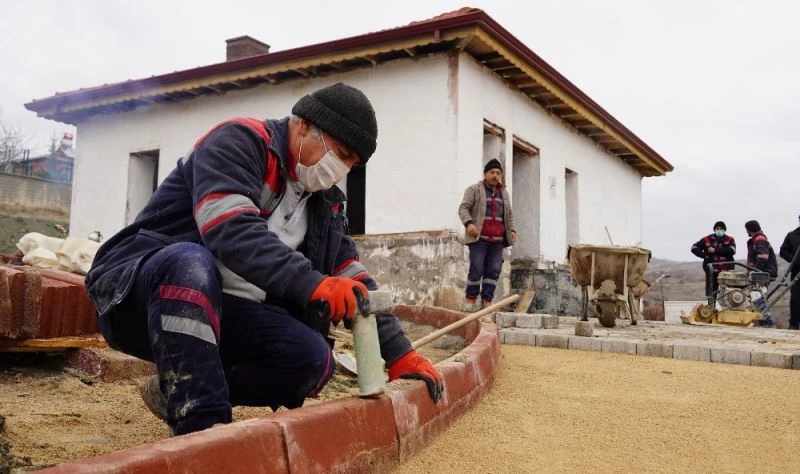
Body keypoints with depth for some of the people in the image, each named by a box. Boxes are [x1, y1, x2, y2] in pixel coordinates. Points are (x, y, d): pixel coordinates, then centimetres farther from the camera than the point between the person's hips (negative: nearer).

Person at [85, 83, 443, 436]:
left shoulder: (324, 201, 9)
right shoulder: (239, 142, -13)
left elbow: (353, 277, 8)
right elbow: (231, 228, -31)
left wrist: (399, 352, -1)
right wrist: (311, 284, -43)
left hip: (220, 310, 7)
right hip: (138, 289, -6)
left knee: (313, 358, -15)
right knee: (192, 262, -39)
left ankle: (177, 392, 1)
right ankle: (203, 430, -35)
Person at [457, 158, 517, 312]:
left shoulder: (504, 193, 21)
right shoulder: (474, 190, 4)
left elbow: (509, 215, 26)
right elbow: (463, 208, -4)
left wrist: (512, 230, 10)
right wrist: (469, 223, -20)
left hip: (497, 240, 5)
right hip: (479, 237, -5)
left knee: (494, 270, -1)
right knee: (476, 268, -9)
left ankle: (487, 300, 2)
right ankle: (470, 297, 5)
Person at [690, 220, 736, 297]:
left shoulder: (730, 240, 6)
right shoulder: (707, 239, 6)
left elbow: (732, 251, -13)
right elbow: (694, 247, 4)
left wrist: (715, 250, -15)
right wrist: (704, 255, -10)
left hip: (726, 271, 0)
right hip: (712, 271, 0)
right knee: (711, 294, 3)